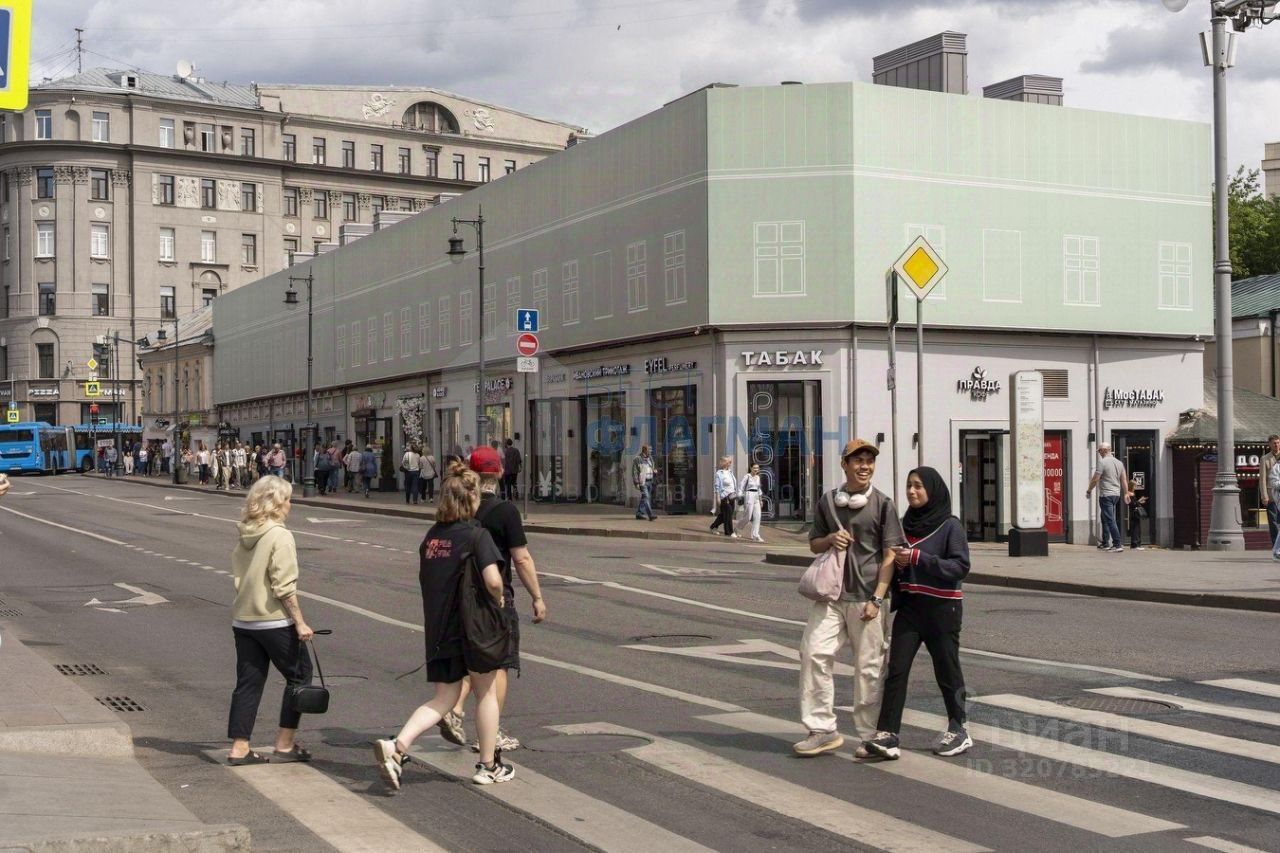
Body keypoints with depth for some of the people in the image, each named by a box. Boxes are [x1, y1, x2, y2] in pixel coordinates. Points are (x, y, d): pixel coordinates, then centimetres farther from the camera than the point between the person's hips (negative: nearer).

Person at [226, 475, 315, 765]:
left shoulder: (245, 535, 8)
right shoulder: (280, 536, -14)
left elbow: (237, 577, 13)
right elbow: (285, 586, -18)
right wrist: (300, 622, -15)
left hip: (243, 619, 7)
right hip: (275, 621, -7)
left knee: (248, 682, 11)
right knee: (299, 675, 8)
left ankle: (239, 748, 11)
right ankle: (285, 745, 9)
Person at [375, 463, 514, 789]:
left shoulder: (431, 535, 7)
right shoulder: (477, 535, -13)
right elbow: (492, 579, -25)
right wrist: (499, 600, -6)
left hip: (438, 628, 5)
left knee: (444, 698, 12)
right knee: (486, 692, 14)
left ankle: (397, 746, -9)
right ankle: (488, 766, 23)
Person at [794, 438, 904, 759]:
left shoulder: (882, 504, 1)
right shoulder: (828, 501, 11)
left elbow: (890, 555, -3)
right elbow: (814, 545, 20)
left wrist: (876, 599, -10)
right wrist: (831, 539, -4)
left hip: (866, 597, -3)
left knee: (869, 666, 1)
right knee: (813, 653, -8)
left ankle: (870, 735, 13)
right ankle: (822, 729, -1)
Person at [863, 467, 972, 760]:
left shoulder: (950, 525, -7)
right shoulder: (906, 524, 10)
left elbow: (961, 566, -15)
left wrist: (918, 558, -20)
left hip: (941, 607, -5)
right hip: (909, 606, 5)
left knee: (947, 670, 7)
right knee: (896, 670, -6)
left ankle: (958, 730, 24)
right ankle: (887, 734, -10)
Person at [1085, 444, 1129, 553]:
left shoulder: (1102, 462, -11)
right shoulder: (1119, 463, 11)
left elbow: (1095, 479, -12)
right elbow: (1124, 480, 12)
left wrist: (1089, 490, 1)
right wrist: (1126, 493, 17)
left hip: (1106, 495, -8)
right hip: (1116, 494, 8)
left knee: (1110, 520, -8)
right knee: (1105, 519, 18)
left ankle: (1117, 545, -13)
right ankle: (1105, 543, 23)